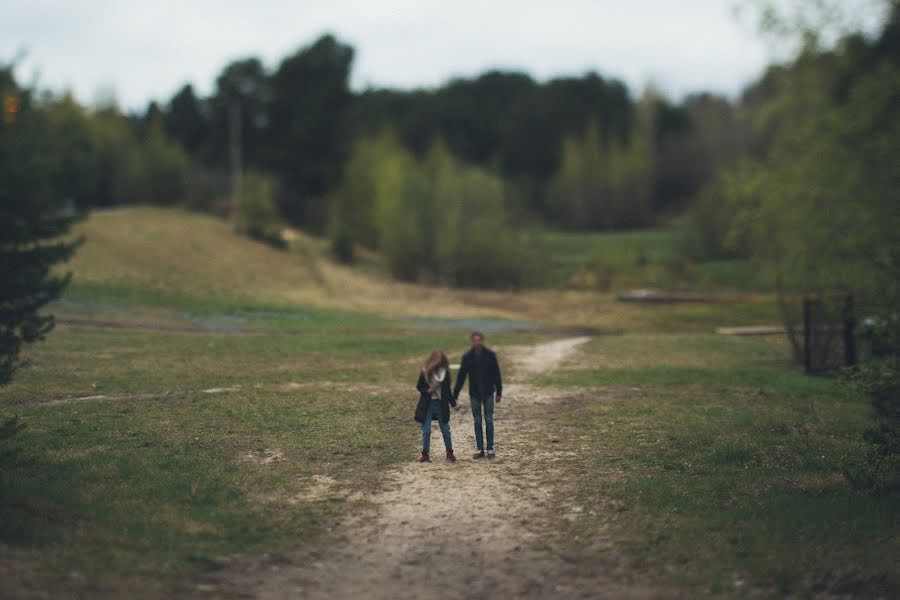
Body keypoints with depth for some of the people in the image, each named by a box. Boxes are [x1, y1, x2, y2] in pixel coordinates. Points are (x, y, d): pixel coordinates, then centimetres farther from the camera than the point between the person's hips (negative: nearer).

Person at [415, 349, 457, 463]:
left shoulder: (445, 373, -1)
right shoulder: (425, 373, -7)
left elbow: (447, 390, 10)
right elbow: (419, 387, 2)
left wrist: (453, 402, 3)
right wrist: (427, 390, -17)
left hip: (441, 405, 1)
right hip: (427, 405, -1)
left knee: (445, 430, 4)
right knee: (426, 431, 1)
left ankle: (450, 453, 17)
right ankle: (425, 454, 13)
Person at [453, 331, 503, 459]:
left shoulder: (490, 355, -4)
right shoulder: (467, 357, -2)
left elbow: (496, 374, 0)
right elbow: (461, 376, 0)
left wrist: (499, 392, -1)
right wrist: (455, 395, -4)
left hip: (488, 393, -1)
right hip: (474, 394, 1)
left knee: (489, 420, 2)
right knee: (477, 421, 6)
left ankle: (490, 449, 9)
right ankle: (479, 450, 12)